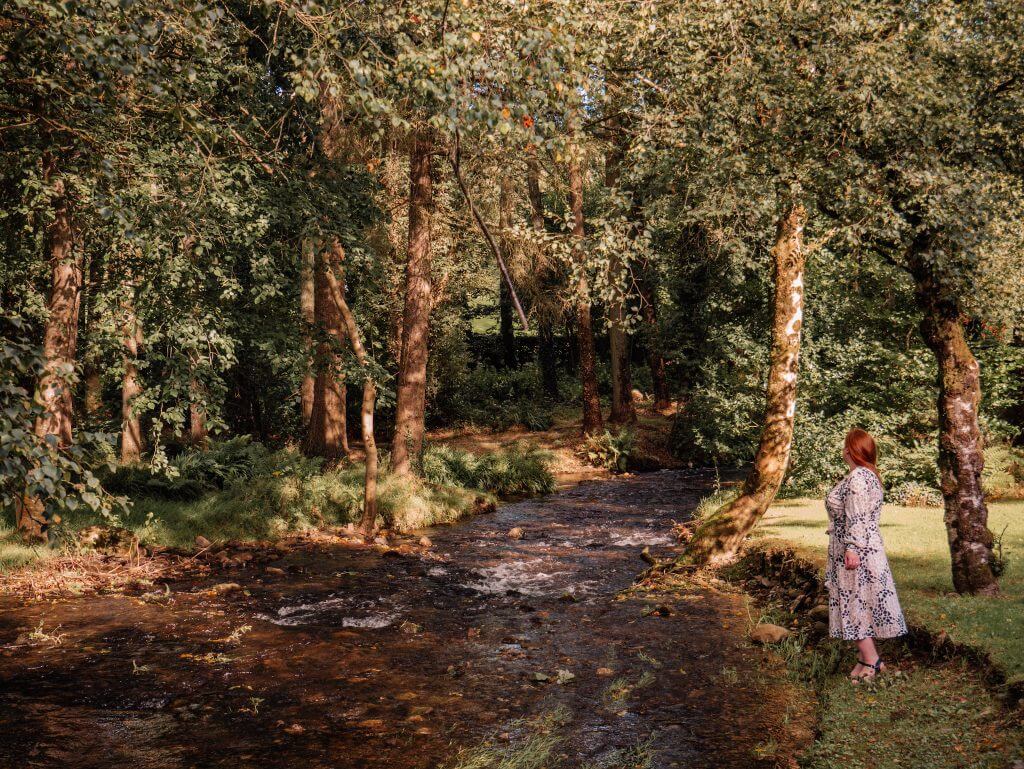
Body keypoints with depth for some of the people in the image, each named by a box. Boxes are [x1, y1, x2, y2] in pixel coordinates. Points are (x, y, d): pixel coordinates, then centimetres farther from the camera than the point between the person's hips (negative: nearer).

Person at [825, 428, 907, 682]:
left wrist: (851, 548, -23)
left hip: (856, 551, -10)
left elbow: (857, 519, -23)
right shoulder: (869, 475, 14)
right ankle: (868, 656, 20)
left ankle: (871, 659, 0)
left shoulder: (856, 478, -18)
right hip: (868, 548, 10)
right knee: (860, 604, 14)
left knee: (854, 603, -4)